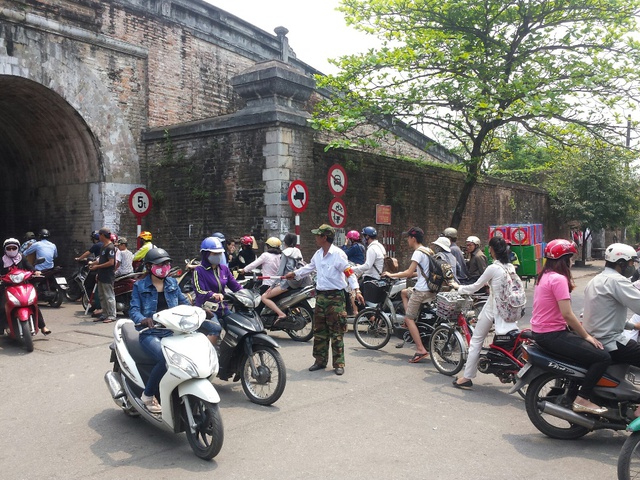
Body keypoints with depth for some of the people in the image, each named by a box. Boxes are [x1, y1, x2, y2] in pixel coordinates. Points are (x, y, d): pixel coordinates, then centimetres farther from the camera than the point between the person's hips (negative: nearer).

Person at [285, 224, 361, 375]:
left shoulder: (338, 254, -14)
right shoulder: (318, 254, 11)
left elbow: (349, 272, -18)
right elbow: (309, 267, 28)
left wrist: (356, 289, -28)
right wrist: (294, 274, 34)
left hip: (335, 297, -8)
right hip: (320, 296, 8)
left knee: (336, 333, -2)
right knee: (319, 331, 12)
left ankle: (339, 363, 5)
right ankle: (320, 360, 22)